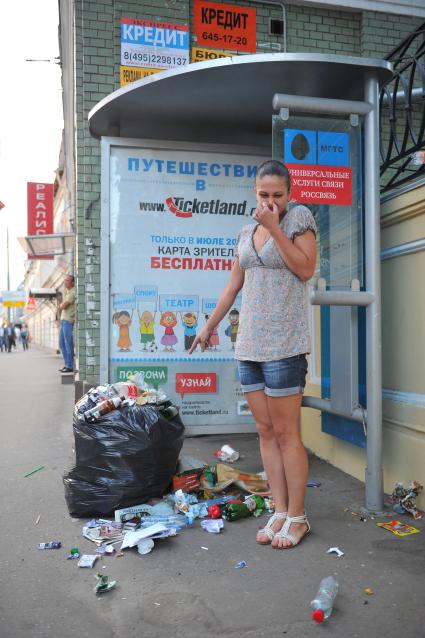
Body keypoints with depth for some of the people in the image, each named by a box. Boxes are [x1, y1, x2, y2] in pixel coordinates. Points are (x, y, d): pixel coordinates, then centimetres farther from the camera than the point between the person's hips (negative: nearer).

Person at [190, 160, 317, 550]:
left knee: (286, 433, -3)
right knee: (266, 431, 8)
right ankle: (280, 512, 17)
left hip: (284, 343, -6)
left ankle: (297, 517, 11)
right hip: (249, 343, 6)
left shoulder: (299, 217, 0)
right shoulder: (247, 233, 15)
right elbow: (233, 286, 20)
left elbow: (306, 270, -12)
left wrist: (274, 227, -13)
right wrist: (209, 326, 24)